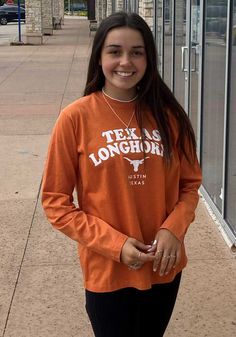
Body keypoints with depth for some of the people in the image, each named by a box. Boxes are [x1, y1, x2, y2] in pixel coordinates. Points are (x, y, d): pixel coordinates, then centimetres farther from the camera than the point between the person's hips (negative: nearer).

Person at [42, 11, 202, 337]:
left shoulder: (168, 115, -3)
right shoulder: (76, 118, -12)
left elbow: (189, 184, 6)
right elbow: (56, 202, -8)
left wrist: (173, 229, -13)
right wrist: (114, 243, -17)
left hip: (165, 268, 3)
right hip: (107, 272, -3)